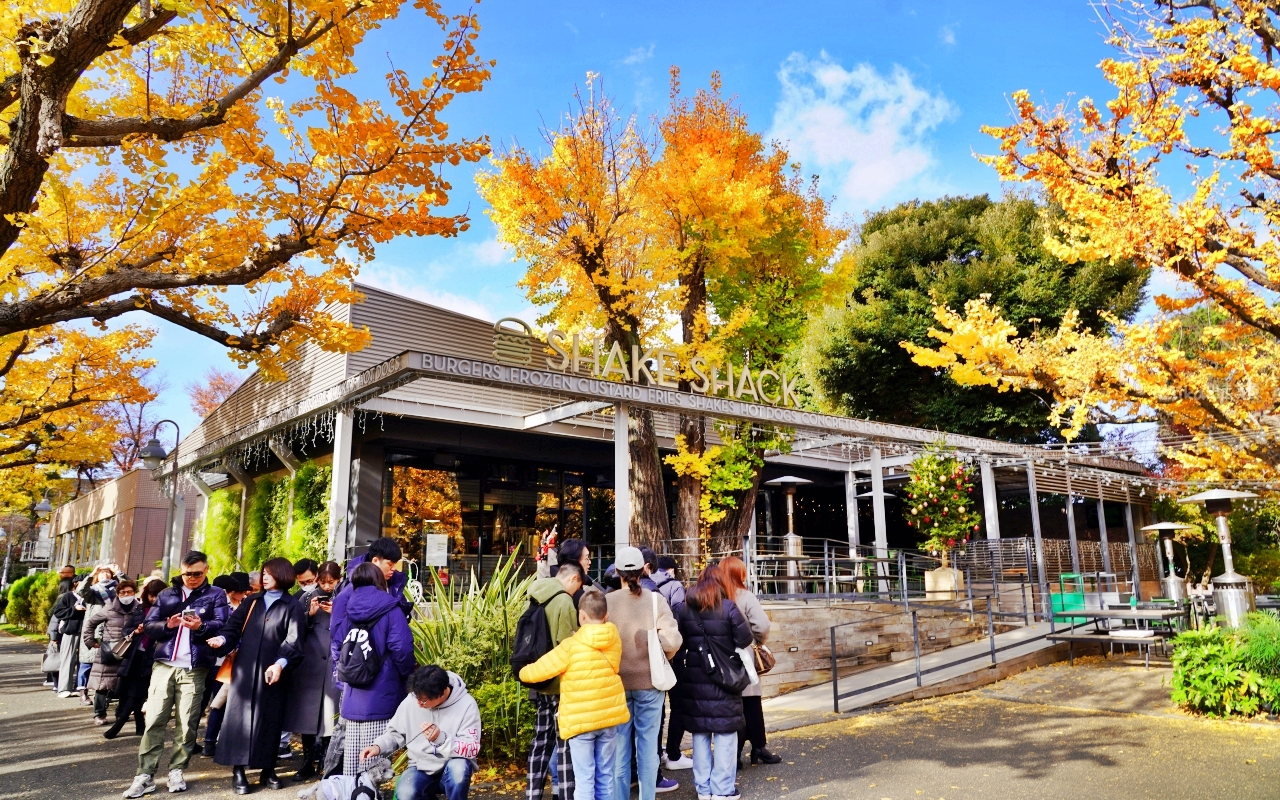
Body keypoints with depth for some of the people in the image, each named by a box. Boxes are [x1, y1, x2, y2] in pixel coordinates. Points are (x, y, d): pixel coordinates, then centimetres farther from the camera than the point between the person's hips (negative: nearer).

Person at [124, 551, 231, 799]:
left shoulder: (216, 594, 6)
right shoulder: (166, 595, 15)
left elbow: (222, 625, -6)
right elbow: (148, 626, 8)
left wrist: (201, 626, -24)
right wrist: (167, 625, -12)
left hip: (194, 668, -2)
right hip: (164, 664, 2)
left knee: (187, 723, 3)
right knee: (154, 719, -1)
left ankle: (176, 771, 14)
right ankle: (145, 775, 3)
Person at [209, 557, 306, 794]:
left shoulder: (293, 606, 1)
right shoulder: (251, 601, 13)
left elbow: (293, 640, -10)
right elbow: (234, 626, 6)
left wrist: (280, 663, -26)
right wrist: (223, 638, -17)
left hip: (272, 672, -3)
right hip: (244, 669, 3)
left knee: (270, 720, 4)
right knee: (239, 717, 3)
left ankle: (268, 770, 16)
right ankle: (238, 772, 11)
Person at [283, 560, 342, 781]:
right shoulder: (307, 597, 7)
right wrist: (309, 614, -9)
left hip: (335, 663, -2)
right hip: (309, 663, 2)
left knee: (329, 713, 2)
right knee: (306, 712, 5)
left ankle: (326, 761, 15)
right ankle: (308, 762, 16)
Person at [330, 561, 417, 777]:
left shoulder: (345, 608, 8)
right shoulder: (389, 609, -9)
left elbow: (335, 648, 13)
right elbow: (401, 648, -15)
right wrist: (409, 672, 1)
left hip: (351, 695, 5)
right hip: (380, 694, -5)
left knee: (351, 748, 13)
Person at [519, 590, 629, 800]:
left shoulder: (571, 646, -15)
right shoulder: (615, 640, -1)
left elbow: (538, 671, -10)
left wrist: (523, 673, 11)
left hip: (581, 720, -4)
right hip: (609, 715, 4)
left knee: (584, 779, 3)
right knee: (605, 776, 14)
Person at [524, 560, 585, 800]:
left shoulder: (537, 598, 8)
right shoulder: (564, 601, -17)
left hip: (540, 681, 8)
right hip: (561, 682, -8)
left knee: (542, 740, 15)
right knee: (564, 743, 0)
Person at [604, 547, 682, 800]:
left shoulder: (606, 601, -9)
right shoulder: (655, 599, -9)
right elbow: (672, 641, -14)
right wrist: (661, 659, 6)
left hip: (616, 682, 0)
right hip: (650, 681, 0)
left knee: (619, 746, 11)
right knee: (648, 744, 11)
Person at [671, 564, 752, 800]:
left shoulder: (685, 608, 1)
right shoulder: (728, 607, -9)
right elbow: (744, 640, -7)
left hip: (694, 679, 4)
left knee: (700, 733, 12)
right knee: (724, 734, 6)